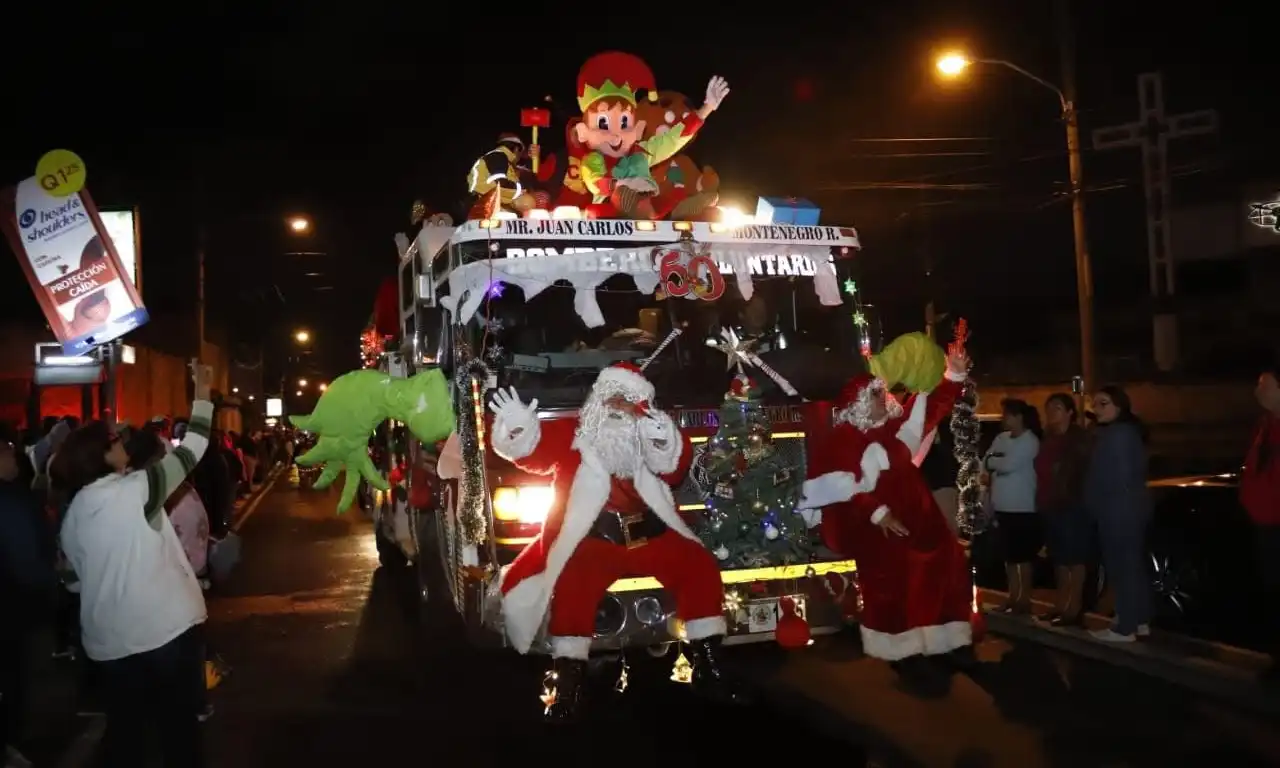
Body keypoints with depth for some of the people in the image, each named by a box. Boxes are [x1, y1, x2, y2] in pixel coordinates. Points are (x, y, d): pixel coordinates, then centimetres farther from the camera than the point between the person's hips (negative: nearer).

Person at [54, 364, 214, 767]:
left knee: (124, 727, 15)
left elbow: (90, 573, 13)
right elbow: (189, 454, -7)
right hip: (165, 629, -6)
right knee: (179, 724, 8)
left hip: (109, 641, 6)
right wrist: (202, 397, 3)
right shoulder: (133, 490, -13)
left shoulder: (71, 516, 8)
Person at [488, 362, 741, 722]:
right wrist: (517, 429, -30)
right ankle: (567, 676, -24)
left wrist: (664, 445, -30)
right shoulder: (571, 435, 5)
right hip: (592, 540, -3)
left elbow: (677, 466, -7)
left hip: (651, 536, 3)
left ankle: (707, 663, -5)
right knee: (573, 583, -31)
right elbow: (532, 450, -7)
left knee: (699, 564, -16)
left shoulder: (652, 437, 11)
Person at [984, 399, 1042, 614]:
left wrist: (992, 460, -2)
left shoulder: (1030, 441, -10)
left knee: (1023, 556, -1)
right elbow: (985, 465, 7)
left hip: (1022, 507, -7)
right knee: (1009, 554, 13)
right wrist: (999, 461, -12)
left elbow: (1008, 465, -20)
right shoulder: (1001, 438, 12)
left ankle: (1025, 599, 6)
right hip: (1003, 506, 7)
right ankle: (1013, 596, 21)